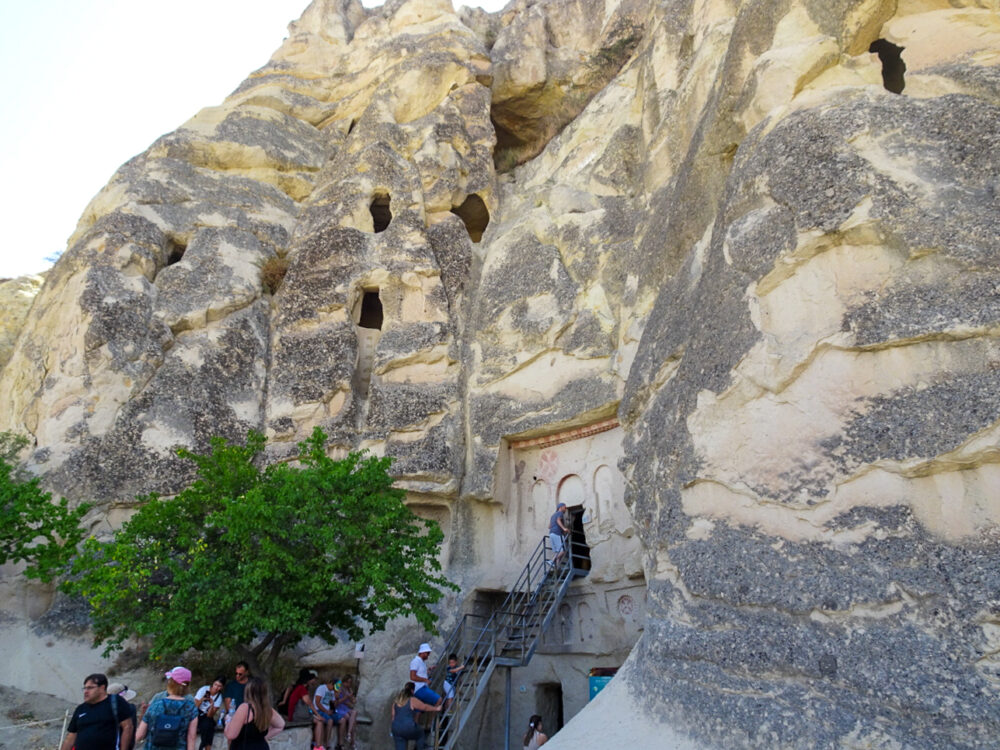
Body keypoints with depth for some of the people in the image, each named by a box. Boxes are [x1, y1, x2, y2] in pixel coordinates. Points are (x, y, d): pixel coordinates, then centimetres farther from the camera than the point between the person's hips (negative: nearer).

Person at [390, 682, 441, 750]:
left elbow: (393, 715, 13)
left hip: (396, 729, 5)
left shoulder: (396, 700, 9)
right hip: (409, 728, -5)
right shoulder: (412, 700, -8)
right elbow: (425, 707, 3)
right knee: (420, 733, 26)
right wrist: (436, 708, 18)